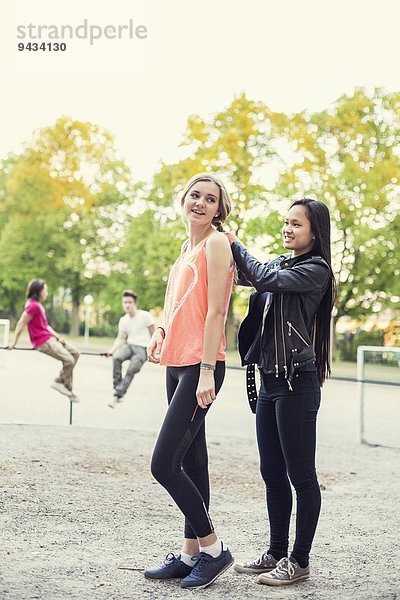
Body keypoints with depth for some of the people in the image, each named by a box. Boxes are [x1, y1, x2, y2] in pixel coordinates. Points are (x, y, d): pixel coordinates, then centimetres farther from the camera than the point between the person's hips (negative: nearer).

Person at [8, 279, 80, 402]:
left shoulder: (38, 305, 15)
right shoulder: (33, 305, -15)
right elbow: (21, 324, -17)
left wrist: (57, 336, 12)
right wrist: (14, 342, -17)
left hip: (49, 338, 10)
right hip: (42, 342, -10)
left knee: (75, 353, 8)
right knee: (69, 360, -16)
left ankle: (60, 381, 9)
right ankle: (67, 388, 1)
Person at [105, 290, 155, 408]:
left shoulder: (145, 315, -5)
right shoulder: (123, 320, 9)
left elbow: (153, 334, 1)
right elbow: (120, 338, 6)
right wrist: (112, 350, -11)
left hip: (142, 348, -4)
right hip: (129, 346, 4)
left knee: (131, 370, -27)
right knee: (116, 357, -30)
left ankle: (118, 395, -19)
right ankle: (117, 387, -22)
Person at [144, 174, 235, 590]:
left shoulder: (216, 242, -7)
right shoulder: (187, 247, 17)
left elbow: (216, 310, -14)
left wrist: (207, 371, -18)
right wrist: (160, 332, 4)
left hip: (200, 366, -9)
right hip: (176, 364, 9)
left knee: (164, 464, -10)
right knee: (191, 462, 12)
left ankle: (213, 548, 5)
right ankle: (190, 554, 21)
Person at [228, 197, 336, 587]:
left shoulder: (315, 270, -7)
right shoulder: (280, 264, 17)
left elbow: (266, 279, -20)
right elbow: (243, 274, 7)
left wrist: (234, 243, -8)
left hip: (297, 383, -8)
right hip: (269, 380, 8)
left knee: (300, 475, 0)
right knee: (272, 474, 13)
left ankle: (300, 561, 10)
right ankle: (276, 552, 24)